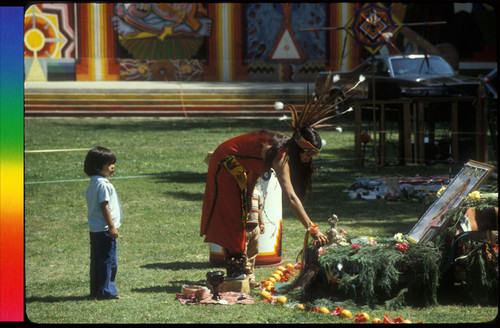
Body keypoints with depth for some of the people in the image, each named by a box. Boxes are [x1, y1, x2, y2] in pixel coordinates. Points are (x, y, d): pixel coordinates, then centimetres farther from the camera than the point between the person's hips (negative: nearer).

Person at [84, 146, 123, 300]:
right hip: (104, 229, -10)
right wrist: (112, 227, -19)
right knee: (109, 260, -4)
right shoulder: (103, 184, -17)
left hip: (94, 228, 10)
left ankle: (96, 290, 19)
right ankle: (106, 291, -2)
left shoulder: (93, 184, 14)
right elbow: (104, 206, -20)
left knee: (97, 260, 13)